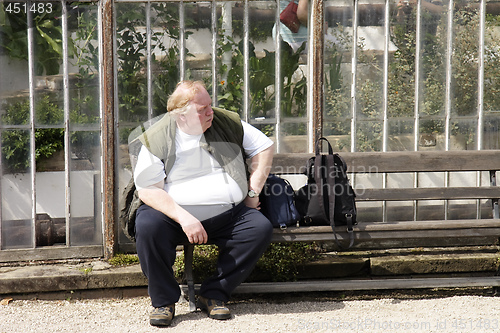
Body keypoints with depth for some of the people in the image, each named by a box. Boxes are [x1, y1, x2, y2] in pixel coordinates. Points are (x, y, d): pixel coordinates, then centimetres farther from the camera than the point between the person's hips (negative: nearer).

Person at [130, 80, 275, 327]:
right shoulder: (157, 139, -4)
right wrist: (183, 217, -23)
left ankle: (213, 294, -9)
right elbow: (147, 189, -10)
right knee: (147, 226, -31)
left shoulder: (227, 123, 4)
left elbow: (264, 146, 12)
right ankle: (163, 301, -10)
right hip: (176, 215, -2)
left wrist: (253, 192, 4)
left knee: (261, 228, -22)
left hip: (229, 214, 3)